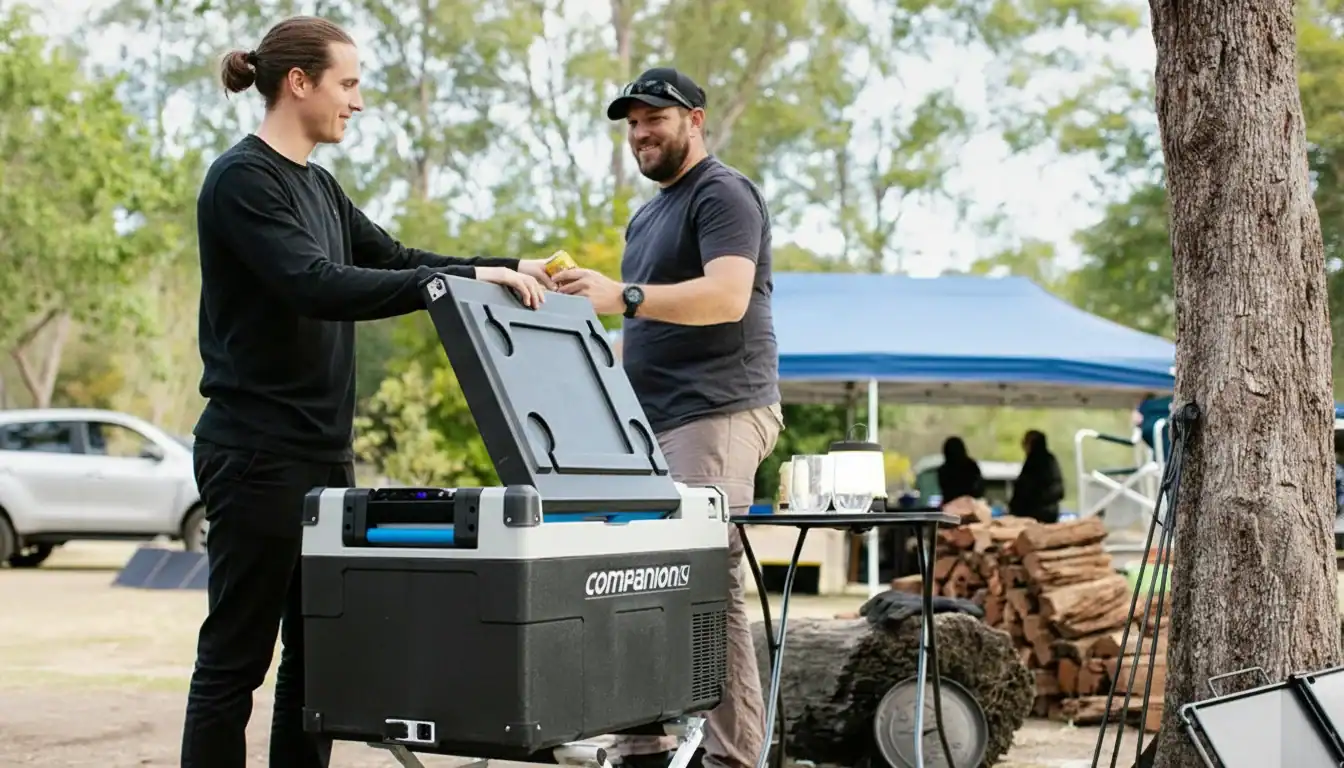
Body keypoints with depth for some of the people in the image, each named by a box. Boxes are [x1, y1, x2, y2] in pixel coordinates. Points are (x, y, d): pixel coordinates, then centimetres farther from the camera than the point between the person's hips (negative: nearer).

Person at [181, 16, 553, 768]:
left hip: (323, 453, 9)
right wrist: (464, 279, -26)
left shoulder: (319, 185, 14)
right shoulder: (242, 178, -13)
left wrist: (505, 267, 7)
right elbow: (317, 286, -25)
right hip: (258, 454, -9)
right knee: (235, 656, -2)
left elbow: (393, 258, 19)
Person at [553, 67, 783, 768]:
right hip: (652, 421, 9)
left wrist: (623, 295, -29)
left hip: (716, 414, -9)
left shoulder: (723, 193, -3)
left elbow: (726, 296, -19)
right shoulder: (646, 216, 25)